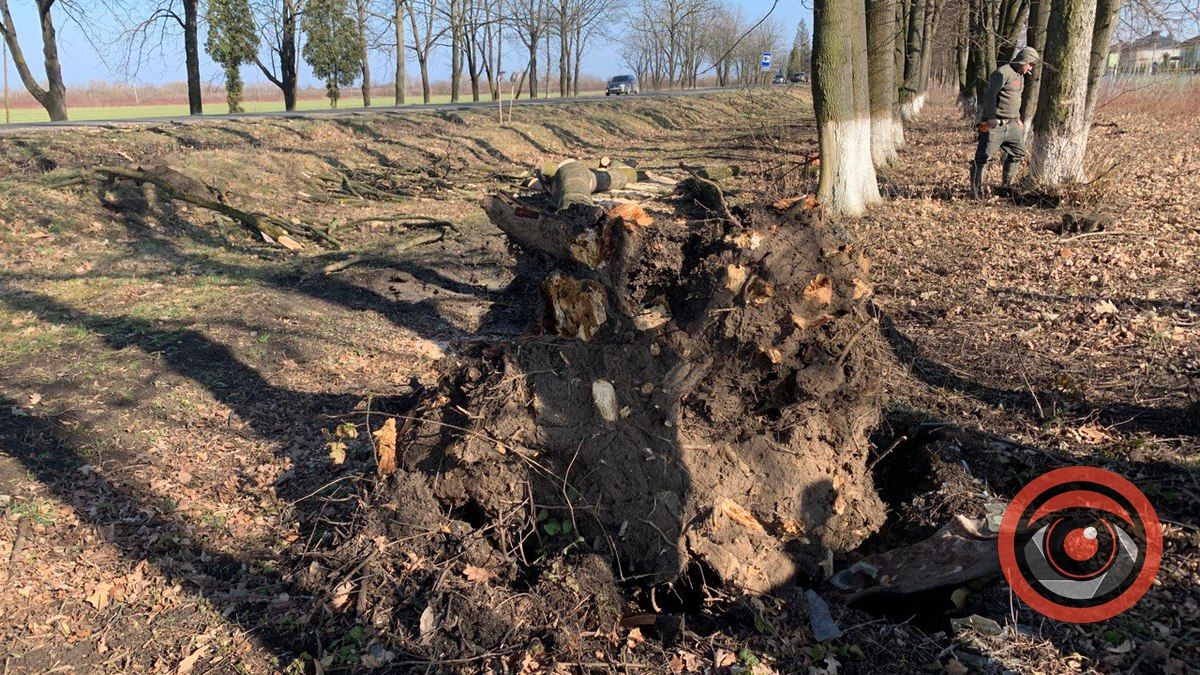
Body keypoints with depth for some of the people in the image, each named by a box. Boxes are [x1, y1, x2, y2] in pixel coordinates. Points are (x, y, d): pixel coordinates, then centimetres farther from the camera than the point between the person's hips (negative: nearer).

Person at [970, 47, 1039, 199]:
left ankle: (1007, 186, 25)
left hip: (1010, 124, 10)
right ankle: (976, 191, -3)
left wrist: (1017, 118, 24)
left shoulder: (1020, 76, 18)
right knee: (982, 158, -6)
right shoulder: (1002, 73, -14)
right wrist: (991, 117, -29)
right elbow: (991, 95, -22)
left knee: (1018, 152, 14)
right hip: (994, 124, -10)